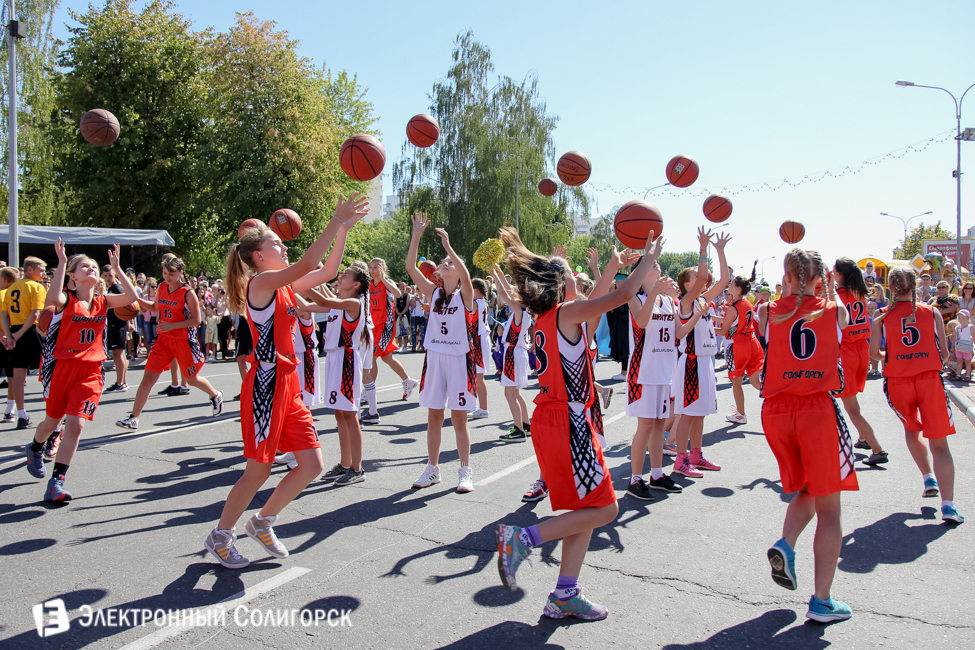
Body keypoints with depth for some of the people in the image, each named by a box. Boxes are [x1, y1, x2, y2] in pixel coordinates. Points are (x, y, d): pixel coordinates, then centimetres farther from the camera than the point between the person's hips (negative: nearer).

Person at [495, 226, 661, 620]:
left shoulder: (547, 318, 14)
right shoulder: (567, 313, -11)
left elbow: (594, 302, 30)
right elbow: (623, 296, -15)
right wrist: (650, 259, 0)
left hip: (551, 420, 10)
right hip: (568, 422, -9)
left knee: (587, 509, 15)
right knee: (604, 508, 0)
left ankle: (565, 595, 18)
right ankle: (523, 539, -6)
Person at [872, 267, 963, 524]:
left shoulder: (882, 318, 5)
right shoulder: (932, 313, 8)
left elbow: (874, 353, -3)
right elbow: (944, 353, 8)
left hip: (897, 381, 1)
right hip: (930, 379, 0)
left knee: (911, 429, 29)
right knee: (939, 443, 1)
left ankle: (929, 479, 18)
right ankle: (948, 504, -11)